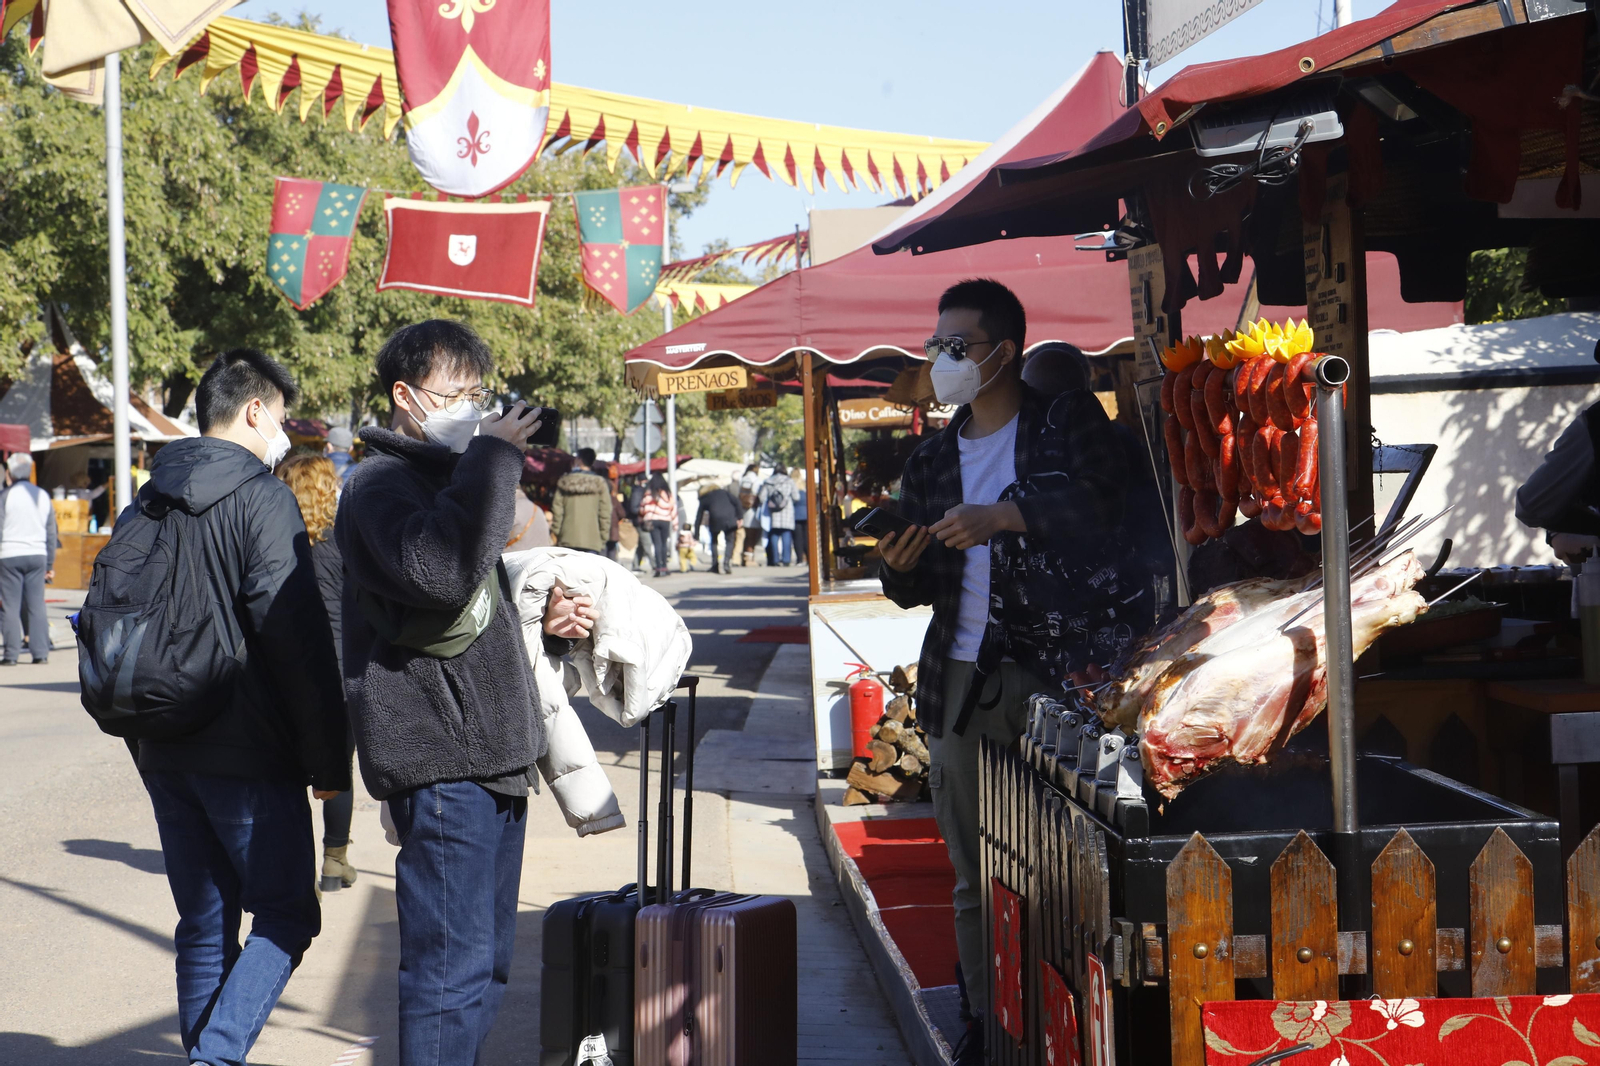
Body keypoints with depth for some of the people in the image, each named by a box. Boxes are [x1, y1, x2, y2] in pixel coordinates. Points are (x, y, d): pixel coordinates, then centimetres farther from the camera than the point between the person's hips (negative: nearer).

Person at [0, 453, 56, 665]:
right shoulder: (43, 496, 10)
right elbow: (51, 534, 13)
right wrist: (50, 565, 18)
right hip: (38, 555, 4)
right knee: (37, 606, 5)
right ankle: (40, 653, 3)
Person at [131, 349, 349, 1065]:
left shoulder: (145, 505, 11)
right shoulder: (260, 497, -11)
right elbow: (298, 636, -16)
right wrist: (328, 758, -11)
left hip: (164, 754, 7)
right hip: (248, 755, -7)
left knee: (205, 924, 14)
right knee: (286, 916, 1)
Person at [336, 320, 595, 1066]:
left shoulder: (447, 477, 22)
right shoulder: (381, 483, -9)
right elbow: (441, 572, -30)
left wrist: (543, 623, 12)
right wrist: (492, 460, -21)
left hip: (489, 756, 10)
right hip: (440, 760, -10)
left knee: (483, 966, 15)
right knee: (450, 966, -10)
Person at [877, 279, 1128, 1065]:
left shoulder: (1066, 420, 2)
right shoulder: (931, 460, 15)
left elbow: (1100, 505, -16)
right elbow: (919, 590, 17)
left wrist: (999, 515, -21)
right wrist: (901, 569, -6)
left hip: (1049, 670, -4)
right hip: (960, 677, 4)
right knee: (974, 871, 6)